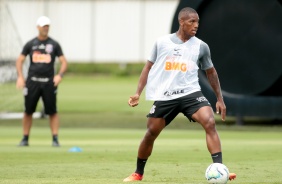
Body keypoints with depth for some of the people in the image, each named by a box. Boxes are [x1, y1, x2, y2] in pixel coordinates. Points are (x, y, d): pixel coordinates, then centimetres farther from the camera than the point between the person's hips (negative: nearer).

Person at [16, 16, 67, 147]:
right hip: (32, 81, 1)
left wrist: (60, 75, -14)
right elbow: (20, 60, 9)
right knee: (28, 111, 3)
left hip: (49, 82, -1)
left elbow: (64, 62, 4)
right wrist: (20, 76, -5)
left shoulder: (54, 44, 6)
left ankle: (55, 139, 0)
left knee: (52, 111, -3)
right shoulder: (30, 44, 7)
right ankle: (25, 139, 12)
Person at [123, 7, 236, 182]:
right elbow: (148, 67, 13)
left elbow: (211, 72, 18)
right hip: (164, 96, 0)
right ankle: (138, 173, 29)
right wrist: (138, 93, 5)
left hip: (190, 93, 0)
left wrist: (220, 99, 16)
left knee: (210, 122, -24)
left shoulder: (200, 46, 5)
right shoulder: (162, 42, 3)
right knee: (150, 134, 6)